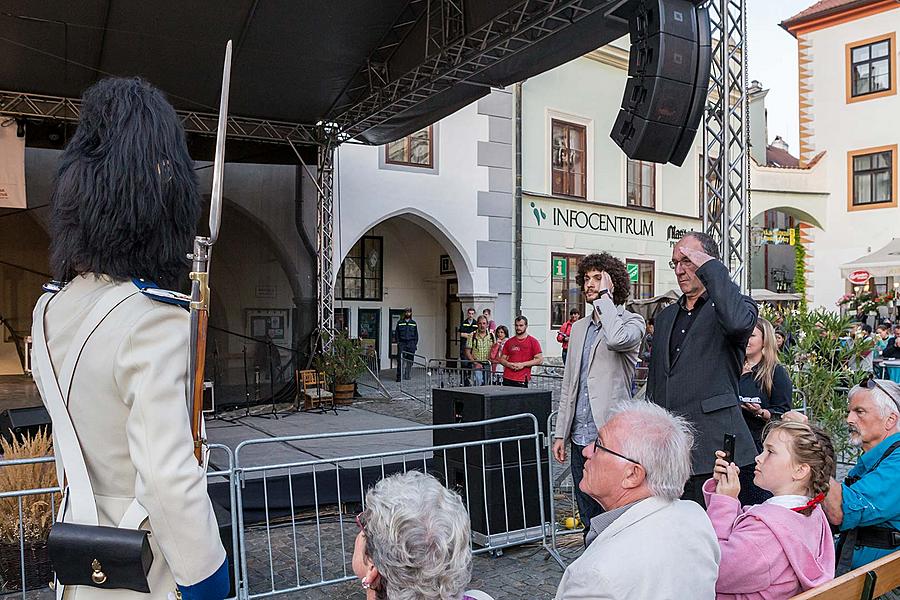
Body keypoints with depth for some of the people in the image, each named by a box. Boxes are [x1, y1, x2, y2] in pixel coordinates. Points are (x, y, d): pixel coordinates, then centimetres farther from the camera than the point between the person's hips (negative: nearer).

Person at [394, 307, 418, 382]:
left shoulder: (413, 323, 11)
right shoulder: (400, 323, 6)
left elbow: (416, 334, 14)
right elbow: (396, 333, 8)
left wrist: (416, 343, 6)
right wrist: (398, 342, -3)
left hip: (411, 343, 2)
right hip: (402, 343, -2)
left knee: (410, 360, 4)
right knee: (400, 360, -9)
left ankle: (407, 375, 14)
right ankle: (399, 376, -9)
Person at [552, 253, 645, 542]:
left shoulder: (631, 321, -4)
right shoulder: (579, 327, 16)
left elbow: (617, 339, -31)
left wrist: (604, 296, -16)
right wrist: (561, 432, 13)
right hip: (580, 437, 7)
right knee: (588, 517, 15)